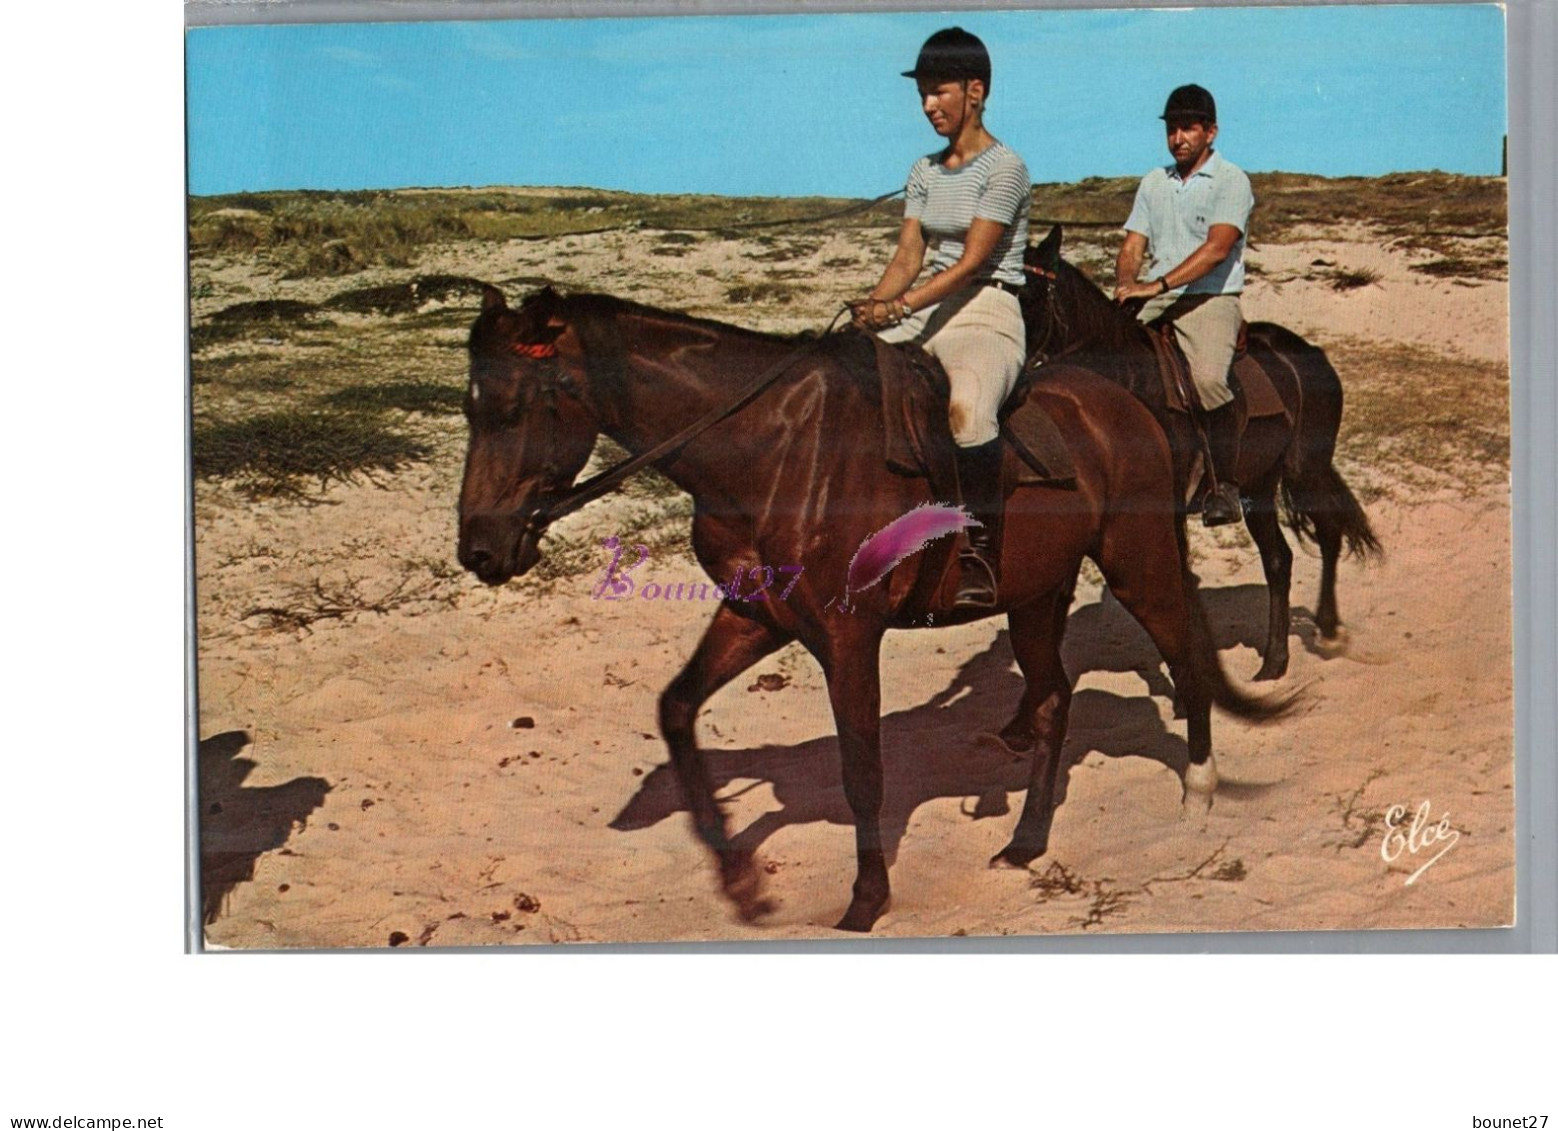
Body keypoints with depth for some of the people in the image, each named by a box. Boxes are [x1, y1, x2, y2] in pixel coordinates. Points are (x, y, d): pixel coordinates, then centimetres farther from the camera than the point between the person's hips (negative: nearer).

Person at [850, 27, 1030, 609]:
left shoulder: (1004, 168, -6)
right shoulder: (925, 172, 16)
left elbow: (972, 260, -14)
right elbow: (908, 256, 10)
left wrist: (901, 306, -24)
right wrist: (872, 308, -10)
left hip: (987, 312, -8)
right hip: (926, 308, 8)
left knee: (966, 406, -38)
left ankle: (979, 545, -27)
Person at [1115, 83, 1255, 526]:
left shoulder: (1231, 181, -1)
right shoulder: (1153, 182, 18)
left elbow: (1217, 247, -15)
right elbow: (1133, 245, 14)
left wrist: (1158, 285, -24)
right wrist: (1125, 284, -9)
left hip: (1210, 299, -6)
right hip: (1155, 303, 6)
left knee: (1208, 378, -29)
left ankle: (1225, 486, -19)